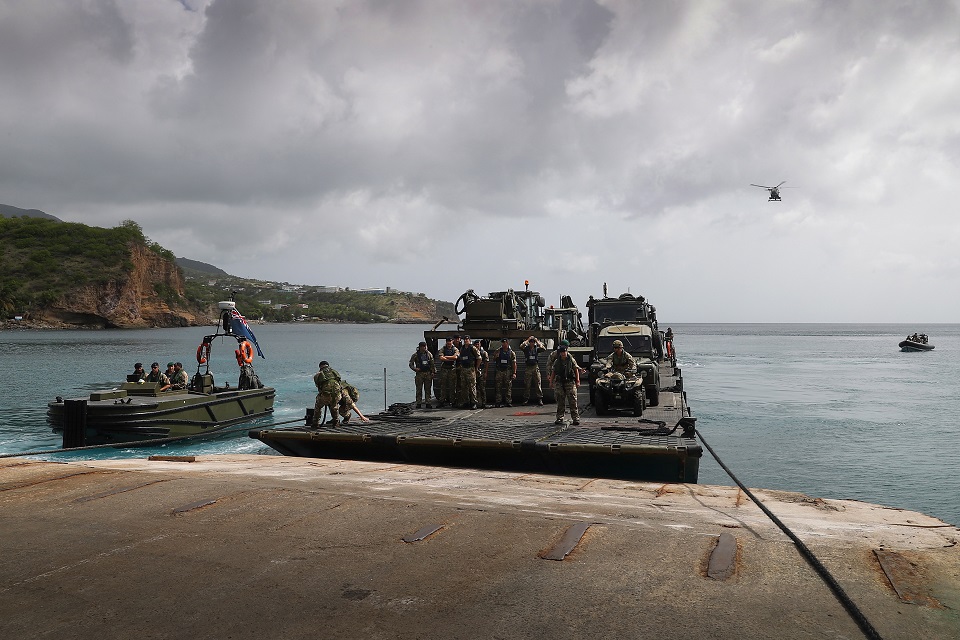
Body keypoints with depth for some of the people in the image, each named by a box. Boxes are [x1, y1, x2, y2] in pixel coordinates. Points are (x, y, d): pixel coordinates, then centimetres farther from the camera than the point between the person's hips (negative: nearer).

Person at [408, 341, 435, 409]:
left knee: (428, 389, 4)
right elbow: (411, 364, 3)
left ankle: (428, 403, 9)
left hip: (428, 373, 2)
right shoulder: (415, 355, -1)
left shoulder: (429, 354, 8)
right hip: (419, 373, -2)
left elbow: (432, 364, 12)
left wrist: (432, 372, 5)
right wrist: (414, 368, -14)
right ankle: (418, 404, 4)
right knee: (419, 389, -2)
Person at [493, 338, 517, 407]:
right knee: (498, 387, 0)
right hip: (499, 371, 1)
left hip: (508, 371, -1)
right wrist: (496, 356, -9)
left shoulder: (512, 352, 4)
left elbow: (514, 363, 1)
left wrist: (514, 373, -7)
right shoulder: (498, 351, 9)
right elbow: (493, 360, 14)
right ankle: (497, 402, 4)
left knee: (509, 387, 0)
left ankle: (508, 402, 5)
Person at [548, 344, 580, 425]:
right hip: (559, 383, 3)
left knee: (573, 401, -6)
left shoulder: (571, 360, 4)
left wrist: (577, 381, -2)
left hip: (570, 382, -2)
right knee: (560, 402, 5)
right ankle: (559, 418, 11)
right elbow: (553, 372, 15)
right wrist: (551, 382, 9)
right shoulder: (556, 362, 11)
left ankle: (576, 418, -4)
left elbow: (576, 370, 5)